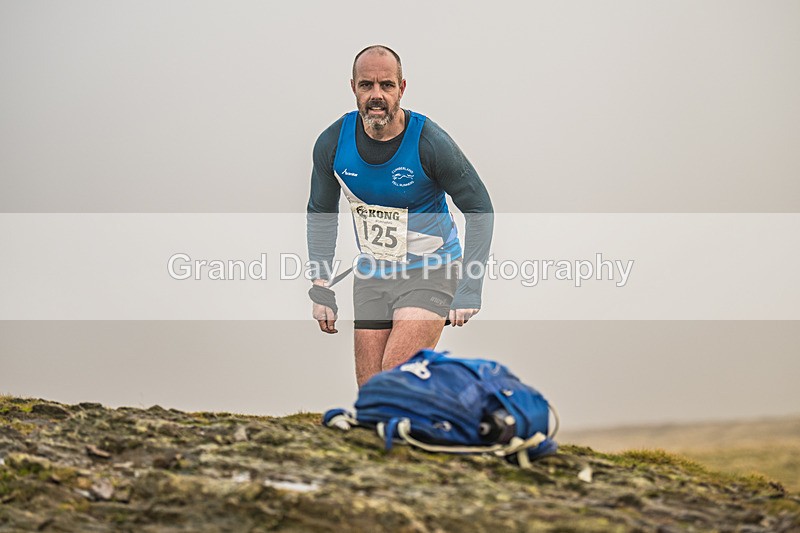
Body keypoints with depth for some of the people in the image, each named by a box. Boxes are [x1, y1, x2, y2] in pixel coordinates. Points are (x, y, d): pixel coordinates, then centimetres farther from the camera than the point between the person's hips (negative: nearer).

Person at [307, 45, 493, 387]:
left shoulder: (430, 142, -18)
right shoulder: (332, 142, -7)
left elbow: (479, 209, -9)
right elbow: (320, 215, 8)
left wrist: (469, 291, -14)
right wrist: (320, 289, 4)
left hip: (431, 271, -4)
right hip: (372, 275, 4)